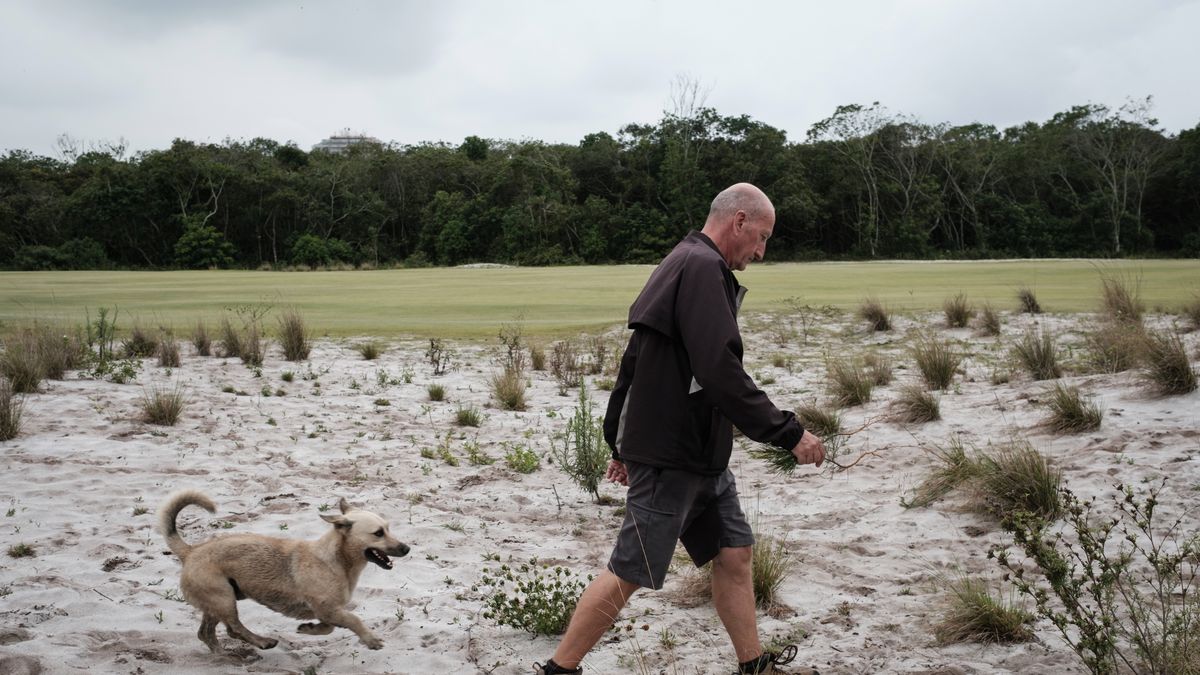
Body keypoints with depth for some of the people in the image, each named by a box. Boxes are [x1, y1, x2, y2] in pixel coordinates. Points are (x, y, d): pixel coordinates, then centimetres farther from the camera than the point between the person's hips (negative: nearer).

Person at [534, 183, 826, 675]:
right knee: (629, 574, -2)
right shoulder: (702, 267, -17)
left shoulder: (682, 265, 15)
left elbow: (633, 363, 19)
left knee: (734, 552, 12)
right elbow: (720, 373, -26)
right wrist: (788, 433, -20)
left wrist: (621, 443, 24)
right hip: (670, 458, -10)